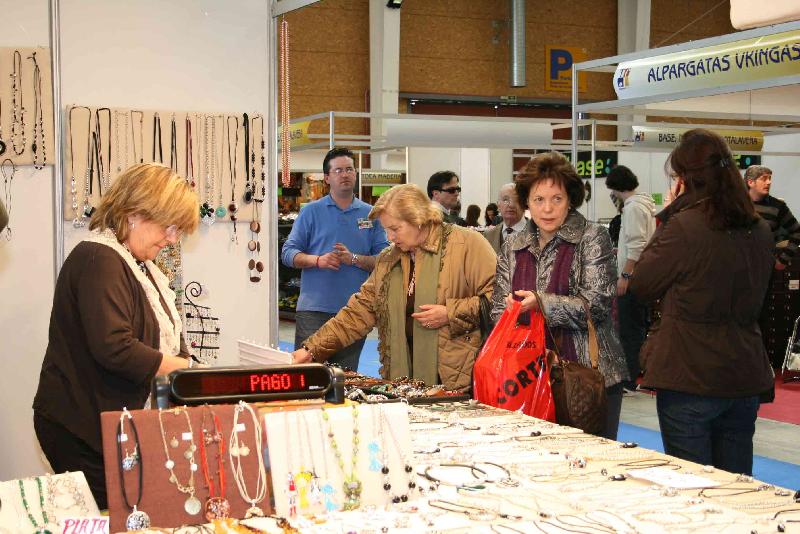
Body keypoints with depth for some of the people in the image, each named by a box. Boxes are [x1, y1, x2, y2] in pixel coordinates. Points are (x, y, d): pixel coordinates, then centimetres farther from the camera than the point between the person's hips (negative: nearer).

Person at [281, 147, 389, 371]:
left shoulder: (370, 214, 9)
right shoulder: (311, 211, 5)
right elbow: (289, 253, 2)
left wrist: (354, 259, -14)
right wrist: (318, 260, -15)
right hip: (313, 310, -2)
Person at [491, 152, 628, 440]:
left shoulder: (593, 239, -3)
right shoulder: (512, 248, 12)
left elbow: (598, 303, -12)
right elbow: (499, 310, 11)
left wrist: (541, 303, -20)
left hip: (589, 375, -4)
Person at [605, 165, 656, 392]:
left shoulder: (633, 207, -15)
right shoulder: (646, 204, 14)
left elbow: (637, 245, -21)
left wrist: (625, 275, -19)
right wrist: (621, 250, 32)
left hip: (632, 278, -10)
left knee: (629, 330, -4)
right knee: (640, 328, 15)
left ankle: (631, 381, -1)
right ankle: (642, 373, 22)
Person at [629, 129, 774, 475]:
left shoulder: (684, 226, -16)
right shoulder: (760, 230, 5)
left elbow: (640, 286, -4)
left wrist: (665, 220, 1)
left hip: (689, 378, -6)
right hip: (745, 379, 6)